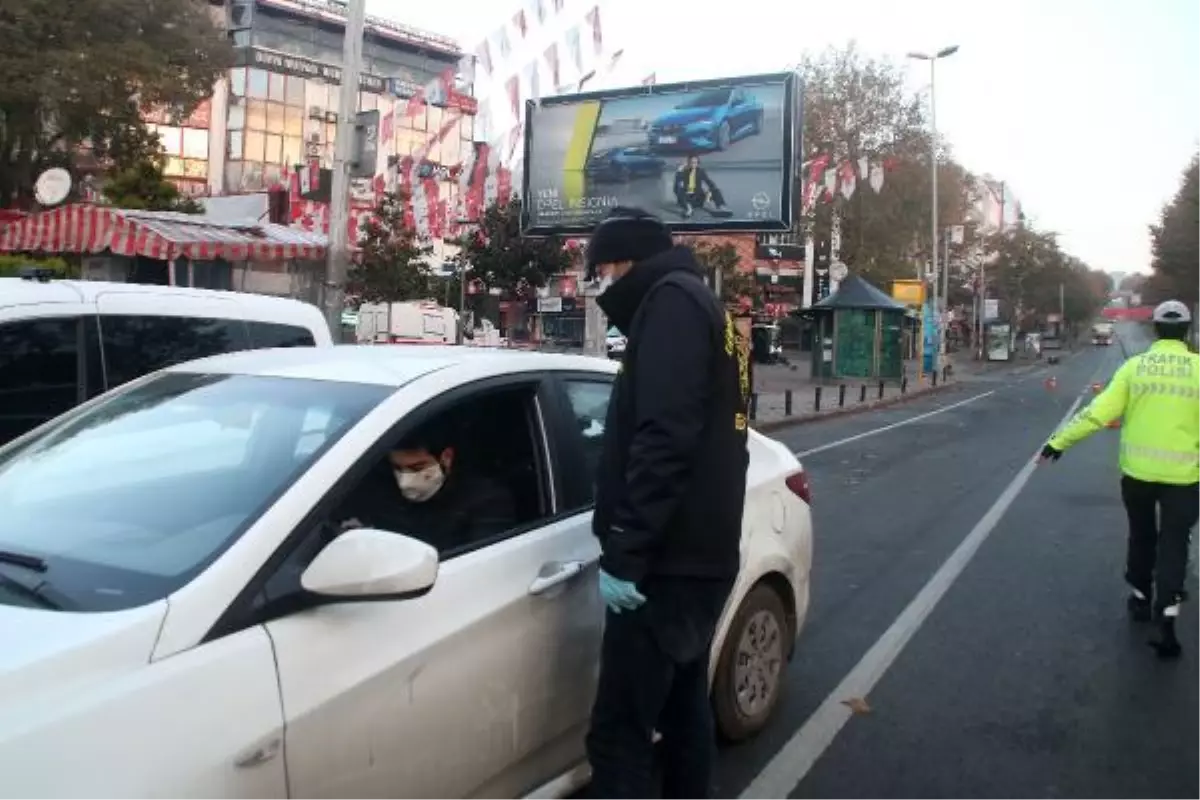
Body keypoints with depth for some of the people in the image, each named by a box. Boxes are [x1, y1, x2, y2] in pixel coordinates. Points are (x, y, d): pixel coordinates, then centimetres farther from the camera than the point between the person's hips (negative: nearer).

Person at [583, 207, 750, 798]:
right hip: (699, 555, 10)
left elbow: (664, 439, -22)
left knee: (619, 732, -7)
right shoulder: (703, 307, 20)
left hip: (666, 563, -10)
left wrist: (625, 553, -23)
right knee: (684, 705, 19)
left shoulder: (672, 301, -9)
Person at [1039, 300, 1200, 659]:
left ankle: (1141, 598, 34)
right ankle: (1166, 617, -5)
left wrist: (1060, 440, -3)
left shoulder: (1135, 366, -5)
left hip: (1137, 470, 2)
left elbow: (1099, 412, -9)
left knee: (1141, 536, 21)